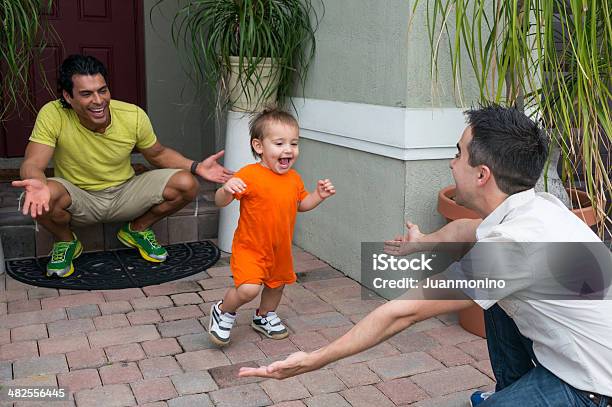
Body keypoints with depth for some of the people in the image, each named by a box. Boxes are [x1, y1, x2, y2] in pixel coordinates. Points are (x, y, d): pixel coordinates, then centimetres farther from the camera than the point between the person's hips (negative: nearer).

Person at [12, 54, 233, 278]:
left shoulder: (134, 115, -15)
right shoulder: (53, 115, -22)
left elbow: (158, 154, 2)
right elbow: (32, 164, -28)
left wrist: (196, 167, -14)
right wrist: (36, 184, -54)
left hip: (124, 193, 2)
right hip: (78, 198, -2)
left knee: (186, 184, -18)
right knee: (43, 197, -37)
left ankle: (137, 229, 10)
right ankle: (66, 242, 0)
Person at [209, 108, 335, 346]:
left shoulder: (293, 178, 1)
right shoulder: (249, 175, -21)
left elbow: (300, 204, 18)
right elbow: (220, 202, -19)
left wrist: (318, 196, 1)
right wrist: (227, 190, -40)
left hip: (280, 248, 7)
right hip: (249, 247, -6)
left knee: (276, 283, 23)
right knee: (248, 289, -20)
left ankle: (264, 316, 52)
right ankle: (223, 312, 11)